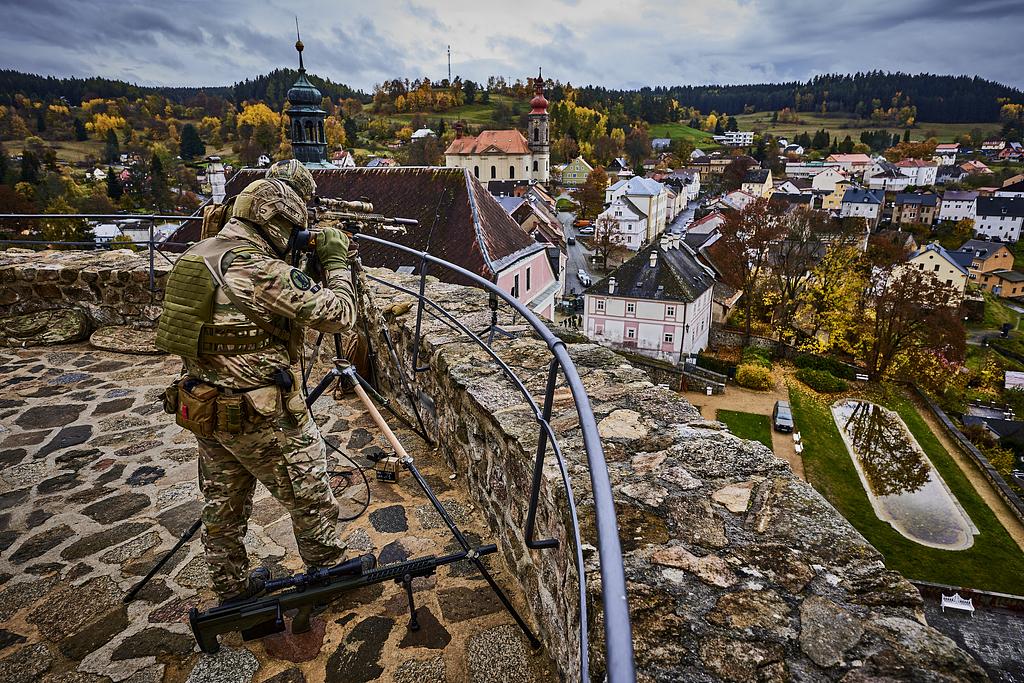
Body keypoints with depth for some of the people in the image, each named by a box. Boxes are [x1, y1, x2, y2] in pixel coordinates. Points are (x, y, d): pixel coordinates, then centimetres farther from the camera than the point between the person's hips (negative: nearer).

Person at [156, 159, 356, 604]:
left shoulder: (202, 253, 4)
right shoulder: (263, 271, -23)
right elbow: (338, 315, -20)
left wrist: (308, 262, 7)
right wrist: (335, 259, -6)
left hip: (202, 408, 9)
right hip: (259, 415, -8)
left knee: (223, 505, 22)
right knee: (310, 497, 12)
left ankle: (232, 589, 40)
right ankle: (330, 574, 31)